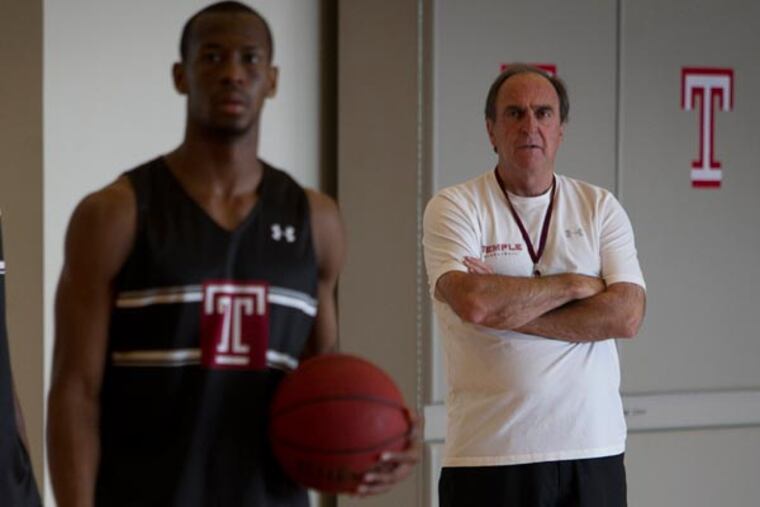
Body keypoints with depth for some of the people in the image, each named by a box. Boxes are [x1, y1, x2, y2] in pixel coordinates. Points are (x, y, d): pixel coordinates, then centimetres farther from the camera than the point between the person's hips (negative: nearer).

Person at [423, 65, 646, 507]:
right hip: (489, 453, -3)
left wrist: (509, 308, -10)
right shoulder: (455, 206, 1)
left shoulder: (599, 207, 10)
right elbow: (473, 302, -17)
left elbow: (626, 316, -5)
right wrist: (575, 284, -6)